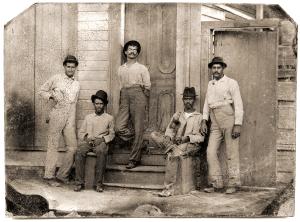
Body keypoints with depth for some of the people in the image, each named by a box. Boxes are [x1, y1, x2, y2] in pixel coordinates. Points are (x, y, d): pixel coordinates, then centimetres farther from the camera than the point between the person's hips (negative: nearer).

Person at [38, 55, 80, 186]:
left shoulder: (77, 85, 18)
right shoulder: (56, 79, 6)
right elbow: (42, 91, 9)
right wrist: (50, 97, -9)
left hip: (70, 118, 4)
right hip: (57, 116, -4)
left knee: (73, 147, -3)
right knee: (53, 146, -2)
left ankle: (62, 175, 8)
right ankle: (49, 176, 5)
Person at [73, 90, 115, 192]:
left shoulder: (109, 118, 16)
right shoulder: (88, 117, 22)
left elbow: (111, 134, 13)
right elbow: (80, 133, 17)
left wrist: (102, 139, -6)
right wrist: (86, 138, -5)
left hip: (101, 142, -2)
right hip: (87, 141, 2)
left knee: (101, 152, -37)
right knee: (79, 152, -31)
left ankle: (98, 183, -32)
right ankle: (79, 182, -28)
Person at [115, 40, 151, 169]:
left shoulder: (142, 68, 9)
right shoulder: (121, 69, 20)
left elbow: (147, 87, 7)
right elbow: (120, 86, 19)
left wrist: (142, 101, 6)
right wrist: (122, 101, 10)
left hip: (138, 97, -3)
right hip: (124, 97, 4)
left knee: (138, 130, -5)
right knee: (119, 128, -12)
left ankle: (134, 159, 2)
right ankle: (138, 141, 11)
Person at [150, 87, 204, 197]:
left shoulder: (199, 117, 11)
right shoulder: (177, 115, 23)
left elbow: (202, 137, 1)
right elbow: (169, 130, 16)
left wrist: (188, 137, -14)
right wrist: (168, 137, -7)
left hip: (190, 144, -5)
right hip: (174, 142, 5)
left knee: (172, 155, -36)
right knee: (154, 134, -15)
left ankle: (169, 188, -33)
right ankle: (172, 148, -33)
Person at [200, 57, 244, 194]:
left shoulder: (231, 83, 0)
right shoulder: (210, 84, 17)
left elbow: (238, 105, -5)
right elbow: (207, 104, 19)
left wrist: (238, 125, -12)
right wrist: (204, 121, 7)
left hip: (229, 121, -5)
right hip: (215, 124, 5)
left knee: (231, 153, -2)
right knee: (211, 152, -3)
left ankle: (233, 184, 6)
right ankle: (216, 183, 5)